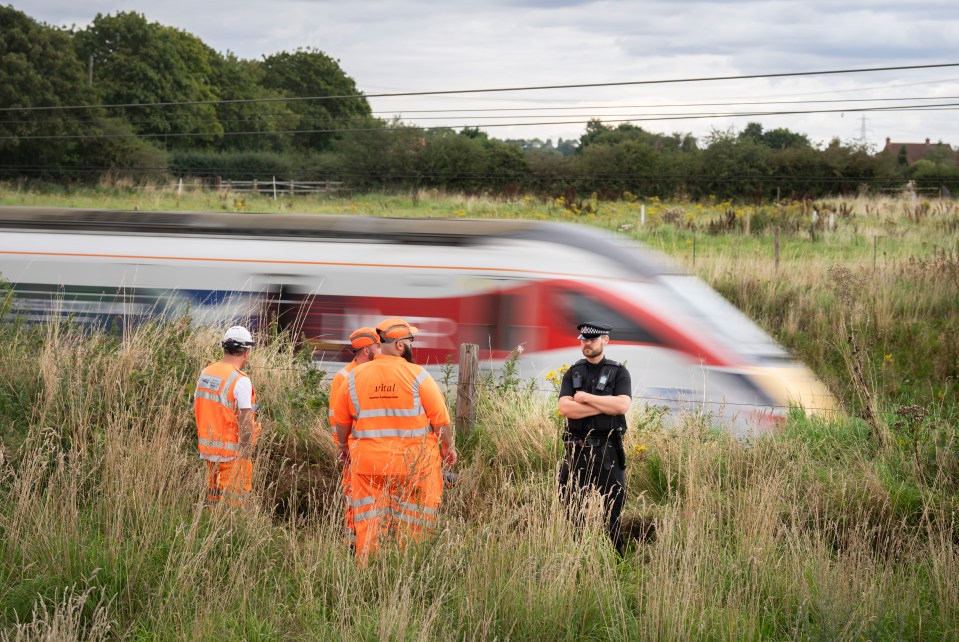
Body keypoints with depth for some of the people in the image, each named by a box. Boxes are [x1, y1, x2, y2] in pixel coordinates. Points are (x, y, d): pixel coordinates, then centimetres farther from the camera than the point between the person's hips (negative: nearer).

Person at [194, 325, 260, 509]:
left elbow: (196, 407, 15)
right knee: (234, 500, -2)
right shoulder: (240, 380, -16)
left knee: (213, 496, 17)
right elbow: (245, 422, -20)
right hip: (232, 451, -7)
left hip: (208, 447, 7)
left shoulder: (205, 373, 7)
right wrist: (246, 455, -15)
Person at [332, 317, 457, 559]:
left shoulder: (354, 377, 1)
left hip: (367, 461, 3)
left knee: (369, 523, 8)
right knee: (412, 522, 6)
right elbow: (440, 419, -4)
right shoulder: (417, 376, -9)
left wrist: (343, 446, 28)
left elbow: (341, 420, 11)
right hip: (414, 463, -3)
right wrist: (449, 446, 11)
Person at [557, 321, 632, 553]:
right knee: (571, 507, 6)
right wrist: (604, 407, -12)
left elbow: (622, 405, -16)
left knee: (612, 510, -1)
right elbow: (565, 408, -7)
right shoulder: (572, 373, 9)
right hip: (576, 449, 3)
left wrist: (585, 398, -12)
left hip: (607, 450, -3)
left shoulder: (619, 373, 3)